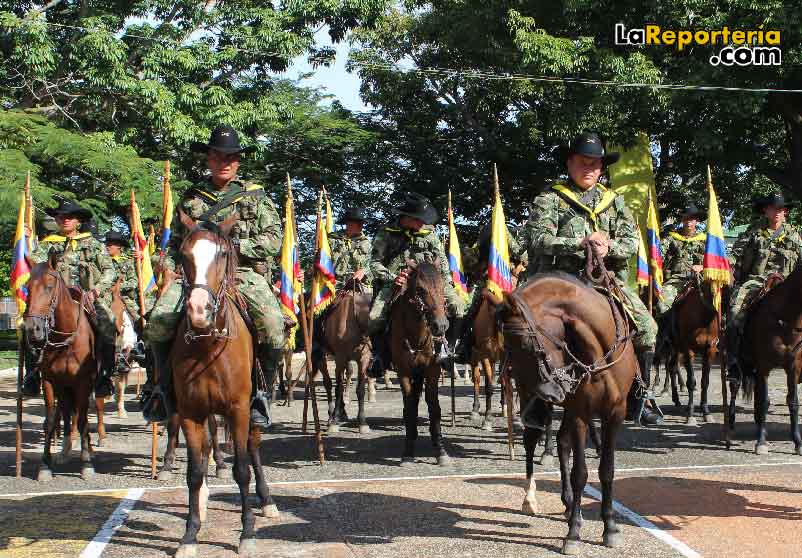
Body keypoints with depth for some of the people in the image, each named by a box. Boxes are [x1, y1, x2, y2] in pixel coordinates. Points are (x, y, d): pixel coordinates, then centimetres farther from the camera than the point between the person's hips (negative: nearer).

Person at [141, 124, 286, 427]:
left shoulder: (255, 195, 12)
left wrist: (235, 245, -9)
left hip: (245, 273, -2)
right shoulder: (191, 198, 17)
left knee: (273, 324, -28)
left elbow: (273, 238, 4)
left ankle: (262, 391, -8)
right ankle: (166, 387, 0)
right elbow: (176, 241, 22)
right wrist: (169, 265, 2)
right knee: (158, 321, -21)